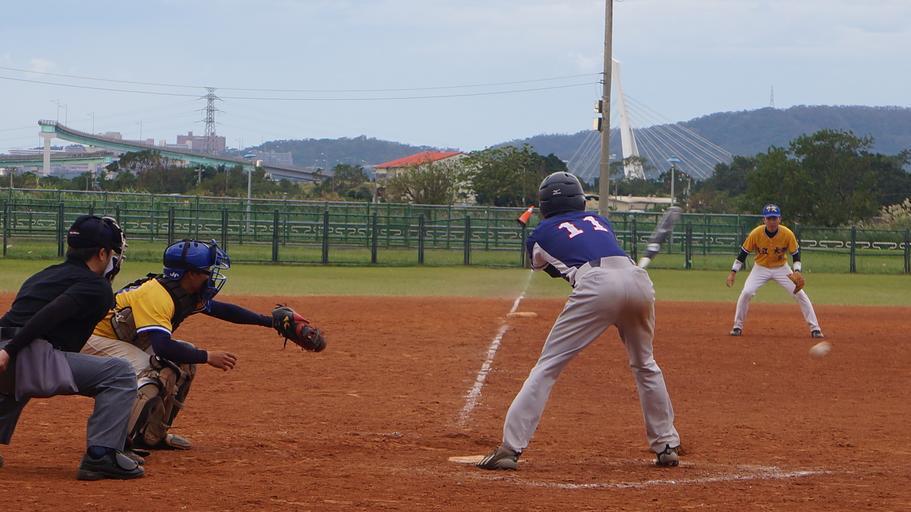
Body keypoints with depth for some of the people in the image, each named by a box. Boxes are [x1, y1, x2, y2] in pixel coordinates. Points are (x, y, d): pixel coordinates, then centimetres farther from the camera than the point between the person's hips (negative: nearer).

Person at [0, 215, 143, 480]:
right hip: (30, 358, -9)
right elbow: (48, 316, -16)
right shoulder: (97, 288, 0)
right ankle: (101, 455, -13)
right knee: (119, 374, -4)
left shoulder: (45, 275, 28)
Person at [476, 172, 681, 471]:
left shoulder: (540, 235, 24)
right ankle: (667, 446, 26)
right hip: (638, 277, 4)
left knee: (548, 365, 0)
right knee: (645, 364, 25)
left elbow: (542, 264, 42)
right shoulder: (600, 221, 32)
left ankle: (511, 448, -8)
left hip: (596, 284, -4)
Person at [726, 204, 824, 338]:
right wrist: (733, 272, -14)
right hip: (761, 268, 0)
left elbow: (795, 253, -9)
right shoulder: (755, 234, -22)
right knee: (746, 293, -18)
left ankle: (815, 328, 0)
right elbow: (744, 252, -11)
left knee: (800, 294, -10)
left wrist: (797, 271, -25)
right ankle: (737, 327, -1)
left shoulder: (788, 234, -22)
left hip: (781, 268, 0)